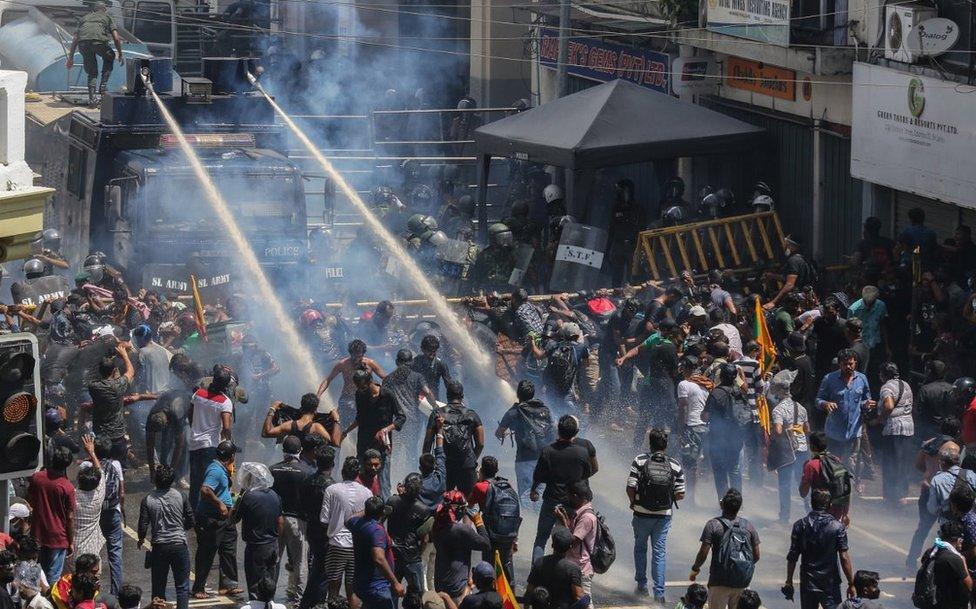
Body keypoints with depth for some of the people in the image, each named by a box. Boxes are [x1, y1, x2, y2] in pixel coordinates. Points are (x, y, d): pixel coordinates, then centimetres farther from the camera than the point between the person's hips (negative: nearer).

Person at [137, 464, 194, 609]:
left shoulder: (148, 499, -7)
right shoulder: (181, 497, -4)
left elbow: (143, 526, -6)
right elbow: (191, 522, 3)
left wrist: (141, 540, 15)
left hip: (159, 547, 0)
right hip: (179, 545, 0)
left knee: (158, 586, 13)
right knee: (182, 587, 6)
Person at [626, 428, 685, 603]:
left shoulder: (640, 461, -11)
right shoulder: (675, 466, -6)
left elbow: (630, 488, -12)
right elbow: (680, 495, -5)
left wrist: (633, 502, 8)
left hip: (642, 514, -1)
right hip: (664, 515, 1)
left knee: (640, 548, 20)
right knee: (659, 552, 6)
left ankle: (642, 585, 26)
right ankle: (659, 593, 2)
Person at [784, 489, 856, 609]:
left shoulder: (799, 526, -4)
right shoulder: (837, 526, -9)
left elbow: (792, 557, -2)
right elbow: (844, 558, -11)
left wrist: (789, 581, 9)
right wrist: (851, 584, -4)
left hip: (807, 584, 2)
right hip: (830, 583, -2)